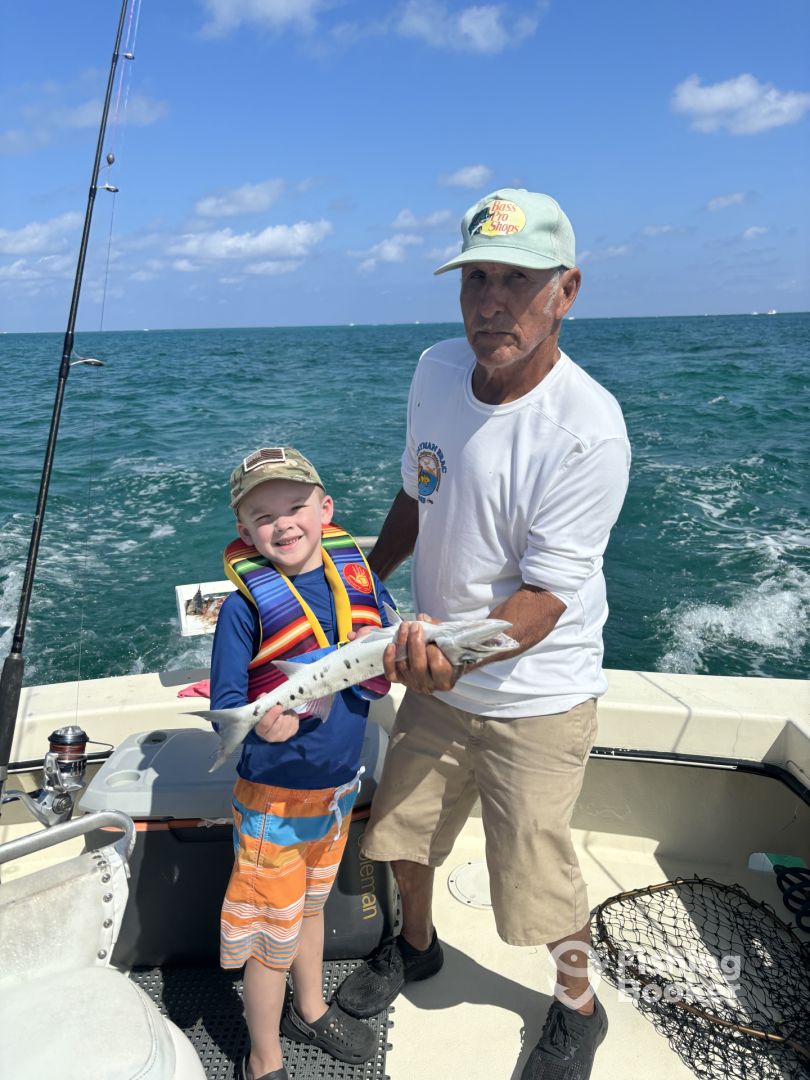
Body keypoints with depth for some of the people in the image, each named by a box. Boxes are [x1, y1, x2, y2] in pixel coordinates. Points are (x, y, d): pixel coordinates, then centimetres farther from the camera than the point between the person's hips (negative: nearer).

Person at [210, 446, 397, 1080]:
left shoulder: (358, 572, -7)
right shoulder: (246, 603, -20)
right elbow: (226, 707, -18)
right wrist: (262, 723, -38)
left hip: (339, 781, 5)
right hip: (274, 794, -4)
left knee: (311, 903, 27)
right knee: (273, 927, 13)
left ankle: (309, 1010, 53)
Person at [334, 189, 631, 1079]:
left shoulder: (586, 431, -26)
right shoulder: (436, 371, -7)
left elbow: (546, 595, -25)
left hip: (535, 696, -5)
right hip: (437, 677, 6)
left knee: (537, 879, 10)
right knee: (401, 827, 21)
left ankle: (578, 1007, 43)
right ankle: (415, 946, 54)